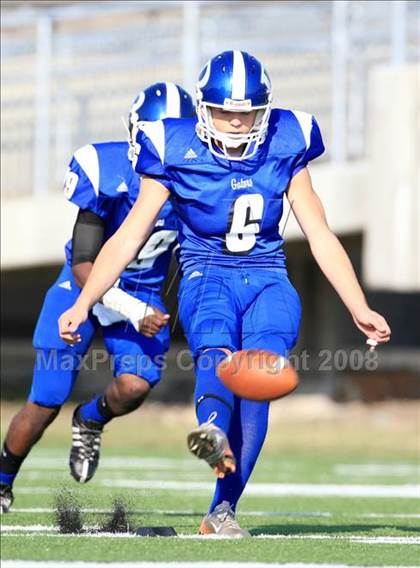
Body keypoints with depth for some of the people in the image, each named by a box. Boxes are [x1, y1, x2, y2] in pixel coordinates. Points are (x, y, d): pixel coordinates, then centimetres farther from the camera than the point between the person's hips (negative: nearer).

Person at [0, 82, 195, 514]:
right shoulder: (108, 173, -23)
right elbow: (83, 265, -21)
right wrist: (131, 312, -28)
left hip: (143, 295, 2)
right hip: (85, 285, -2)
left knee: (135, 386, -23)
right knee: (46, 403, -2)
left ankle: (90, 422, 14)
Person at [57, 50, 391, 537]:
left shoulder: (285, 149, 5)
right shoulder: (176, 152, 0)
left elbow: (321, 237, 12)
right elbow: (128, 237, 4)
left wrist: (359, 309, 9)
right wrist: (82, 305, -3)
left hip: (267, 280, 2)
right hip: (207, 274, -2)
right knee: (217, 352, -36)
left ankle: (222, 509, -21)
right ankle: (213, 434, -69)